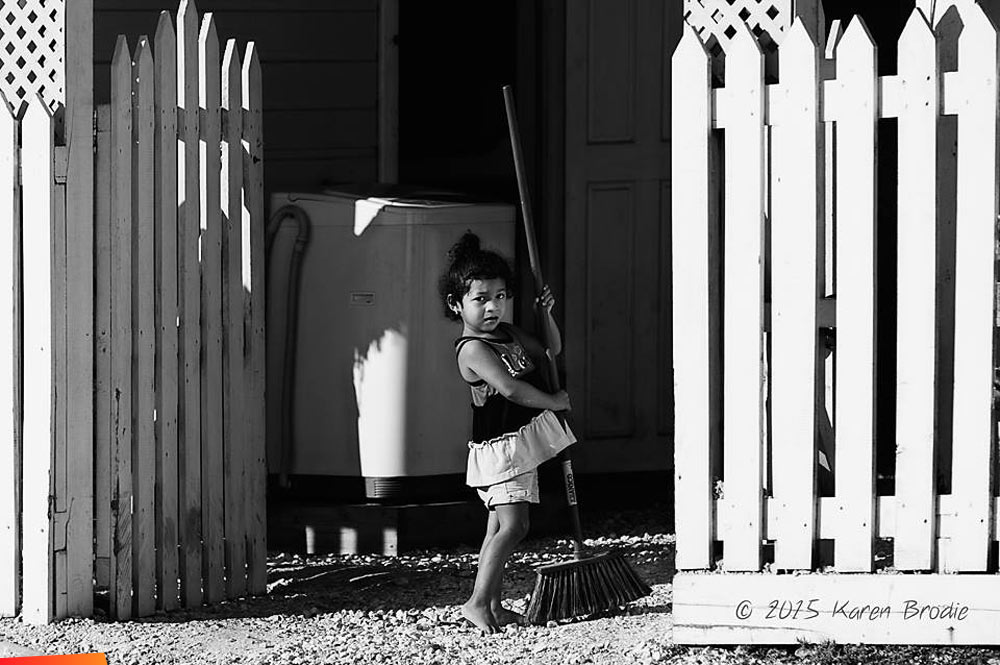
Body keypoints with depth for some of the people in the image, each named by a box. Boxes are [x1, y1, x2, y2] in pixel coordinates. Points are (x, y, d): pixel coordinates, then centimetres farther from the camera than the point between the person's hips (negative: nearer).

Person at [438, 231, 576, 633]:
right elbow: (510, 388, -26)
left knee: (499, 526, 11)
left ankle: (492, 605, 14)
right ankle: (478, 602, -15)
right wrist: (554, 401, -15)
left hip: (520, 442, 9)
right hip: (502, 445, -9)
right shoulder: (473, 348, -17)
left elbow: (549, 351, 24)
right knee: (512, 525, -16)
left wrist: (546, 314, 7)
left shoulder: (508, 334, 11)